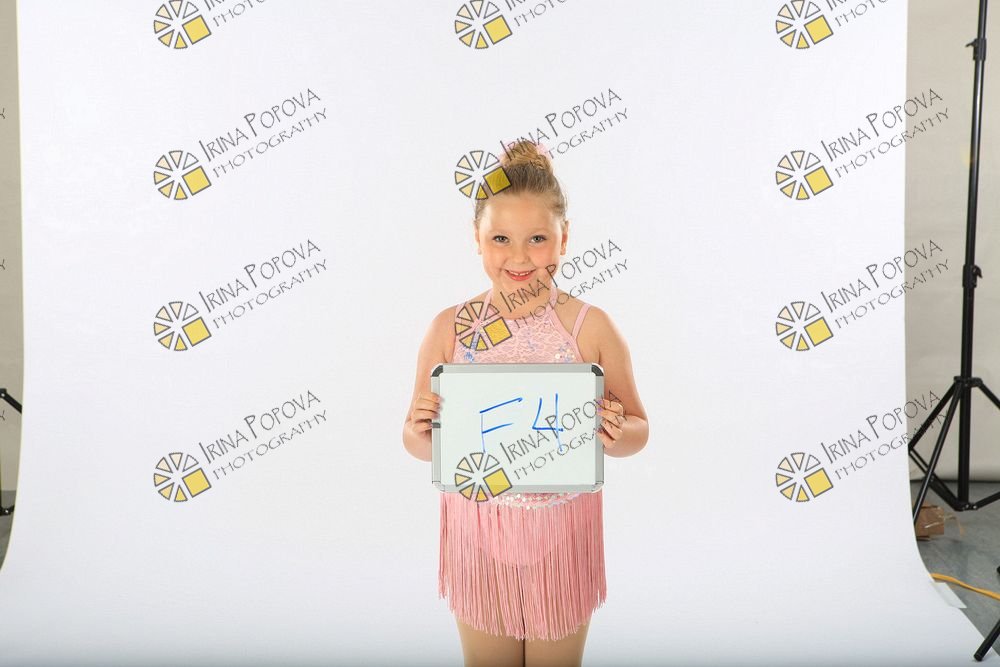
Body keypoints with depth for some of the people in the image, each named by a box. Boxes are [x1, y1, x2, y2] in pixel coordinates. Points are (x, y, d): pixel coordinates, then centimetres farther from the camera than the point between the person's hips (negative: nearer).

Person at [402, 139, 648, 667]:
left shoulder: (591, 327, -10)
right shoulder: (449, 328, -6)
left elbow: (638, 430, -1)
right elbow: (420, 446, 2)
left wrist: (615, 434, -22)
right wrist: (419, 430, -20)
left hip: (561, 529, -1)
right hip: (476, 528, 1)